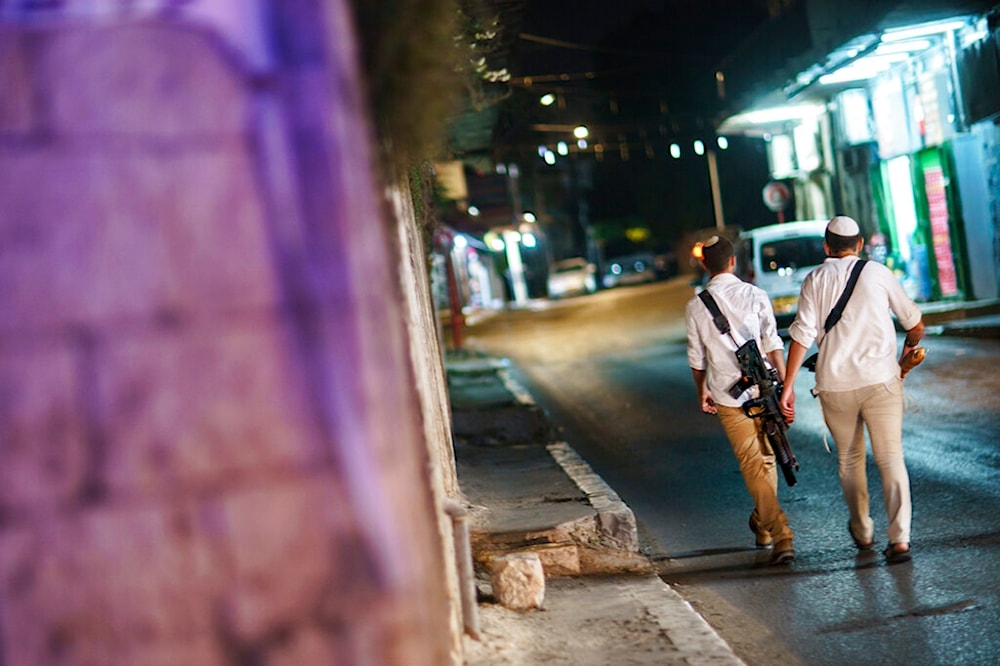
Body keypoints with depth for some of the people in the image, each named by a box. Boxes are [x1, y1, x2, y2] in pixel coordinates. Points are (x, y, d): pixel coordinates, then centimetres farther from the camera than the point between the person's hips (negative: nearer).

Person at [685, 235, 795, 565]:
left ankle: (781, 535, -9)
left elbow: (696, 358, 7)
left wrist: (702, 390, 22)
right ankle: (763, 525, 31)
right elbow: (773, 344, -5)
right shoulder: (755, 295, -2)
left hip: (728, 395, -1)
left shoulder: (696, 307, -1)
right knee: (766, 458, 18)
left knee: (752, 464, 0)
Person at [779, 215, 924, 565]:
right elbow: (915, 324, 12)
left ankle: (862, 532, 31)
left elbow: (802, 335, -6)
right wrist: (909, 347, 35)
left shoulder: (815, 279, 4)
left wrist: (788, 386, -5)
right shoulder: (878, 273, 4)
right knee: (890, 459, 0)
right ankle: (899, 538, -13)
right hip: (880, 379, -1)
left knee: (849, 460, 18)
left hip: (835, 384, 1)